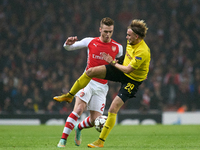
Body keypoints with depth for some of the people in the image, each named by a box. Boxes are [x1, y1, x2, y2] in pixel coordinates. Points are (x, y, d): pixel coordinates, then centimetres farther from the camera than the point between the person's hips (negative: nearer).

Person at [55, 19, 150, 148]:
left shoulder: (143, 52, -31)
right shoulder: (131, 42, -5)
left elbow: (128, 70, -27)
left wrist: (113, 62, -17)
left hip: (132, 80, -8)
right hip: (122, 70, 8)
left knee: (113, 109, -15)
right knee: (91, 71, -7)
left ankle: (101, 141, -5)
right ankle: (69, 96, 12)